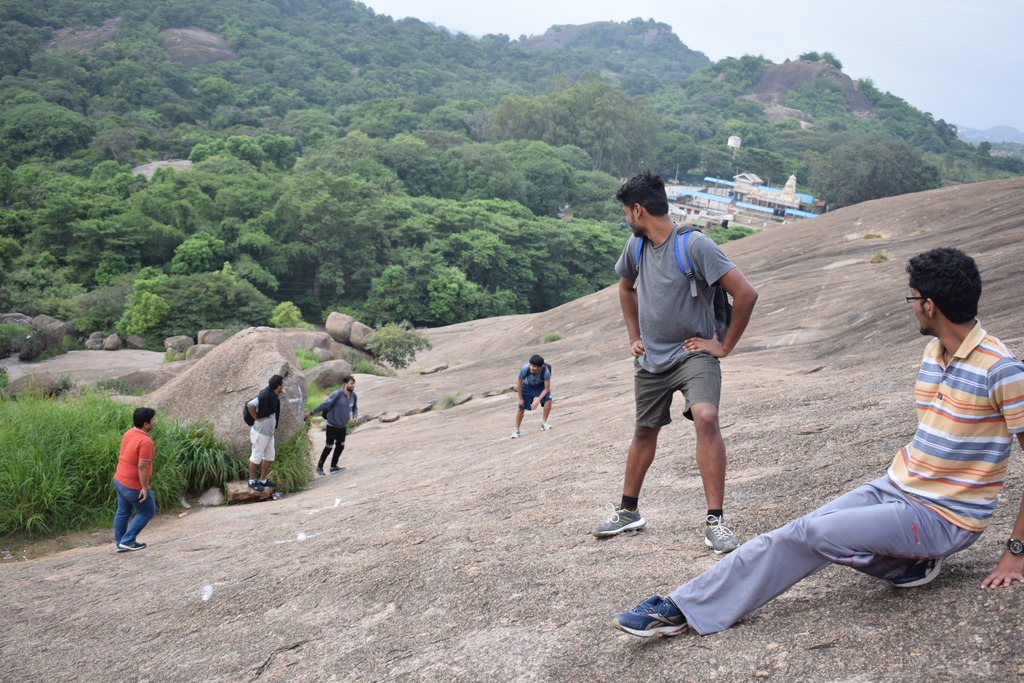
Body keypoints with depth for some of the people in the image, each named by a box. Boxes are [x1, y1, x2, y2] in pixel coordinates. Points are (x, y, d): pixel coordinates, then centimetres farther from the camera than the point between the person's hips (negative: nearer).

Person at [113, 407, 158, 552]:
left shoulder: (128, 433, 2)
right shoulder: (145, 441, -26)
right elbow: (142, 466, -26)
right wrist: (144, 488, -21)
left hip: (119, 480, 9)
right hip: (133, 486, -8)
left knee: (122, 512, 18)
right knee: (147, 511, 9)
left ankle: (120, 543, 26)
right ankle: (128, 541, 9)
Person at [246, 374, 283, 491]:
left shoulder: (273, 396, 6)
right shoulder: (265, 395, -23)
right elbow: (250, 405, -32)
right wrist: (256, 418, -22)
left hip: (269, 432, 9)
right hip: (261, 432, -9)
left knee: (269, 457, 16)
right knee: (256, 457, 4)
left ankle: (263, 480, 28)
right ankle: (252, 481, 15)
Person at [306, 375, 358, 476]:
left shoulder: (354, 396, -1)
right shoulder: (337, 394, -20)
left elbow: (355, 408, 15)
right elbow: (324, 405, -14)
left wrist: (355, 416, -6)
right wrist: (311, 413, -10)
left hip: (343, 426, 6)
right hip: (332, 425, -6)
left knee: (340, 446, 9)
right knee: (329, 447, 0)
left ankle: (333, 467, 22)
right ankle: (319, 467, 15)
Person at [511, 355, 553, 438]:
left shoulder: (545, 371, -38)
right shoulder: (525, 369, -36)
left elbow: (546, 388, -25)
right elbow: (519, 383, -17)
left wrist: (537, 400, -33)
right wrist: (520, 398, -10)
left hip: (540, 385, 0)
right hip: (527, 386, 1)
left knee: (548, 399, -25)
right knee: (521, 407, -2)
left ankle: (544, 423, -8)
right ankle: (516, 430, 15)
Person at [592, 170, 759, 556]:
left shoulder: (695, 246, -18)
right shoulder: (636, 246, 2)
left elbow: (745, 294, -21)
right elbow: (626, 288, 24)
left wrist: (724, 346, -14)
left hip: (694, 353, -6)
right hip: (650, 359, 6)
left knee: (706, 418, -27)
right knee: (644, 432, 17)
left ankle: (715, 522, -23)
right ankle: (628, 511, 34)